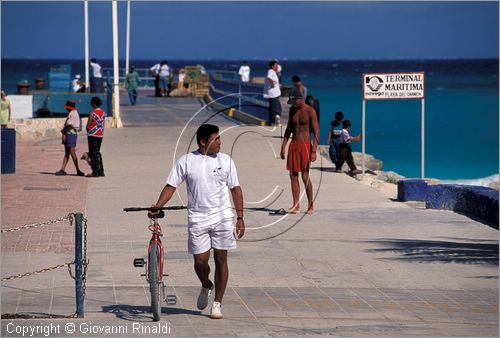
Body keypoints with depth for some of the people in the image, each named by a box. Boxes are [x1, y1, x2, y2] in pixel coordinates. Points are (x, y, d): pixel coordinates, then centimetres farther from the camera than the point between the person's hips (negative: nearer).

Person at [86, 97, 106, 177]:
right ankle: (101, 171, 17)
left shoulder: (92, 113, -17)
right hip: (100, 134, 7)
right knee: (97, 152, 16)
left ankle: (95, 172, -3)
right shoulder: (103, 113, 6)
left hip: (93, 135, -7)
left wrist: (88, 132, 5)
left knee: (93, 153, -2)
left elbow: (88, 125, -12)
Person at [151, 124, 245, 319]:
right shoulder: (186, 161, 0)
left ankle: (217, 303, 9)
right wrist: (157, 206, -14)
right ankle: (206, 286, 31)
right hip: (197, 218, -1)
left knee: (221, 259, 0)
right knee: (200, 260, -3)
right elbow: (171, 186, 1)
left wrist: (240, 218, 3)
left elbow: (235, 189, 7)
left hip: (222, 217, 1)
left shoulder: (226, 160, 4)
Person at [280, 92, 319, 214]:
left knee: (305, 176, -6)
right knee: (293, 176, 3)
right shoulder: (293, 110, 11)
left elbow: (316, 131, -10)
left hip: (305, 145, -6)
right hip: (293, 144, 6)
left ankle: (310, 205, 5)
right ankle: (296, 205, 8)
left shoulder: (310, 111, -8)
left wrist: (314, 151, -16)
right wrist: (283, 147, 13)